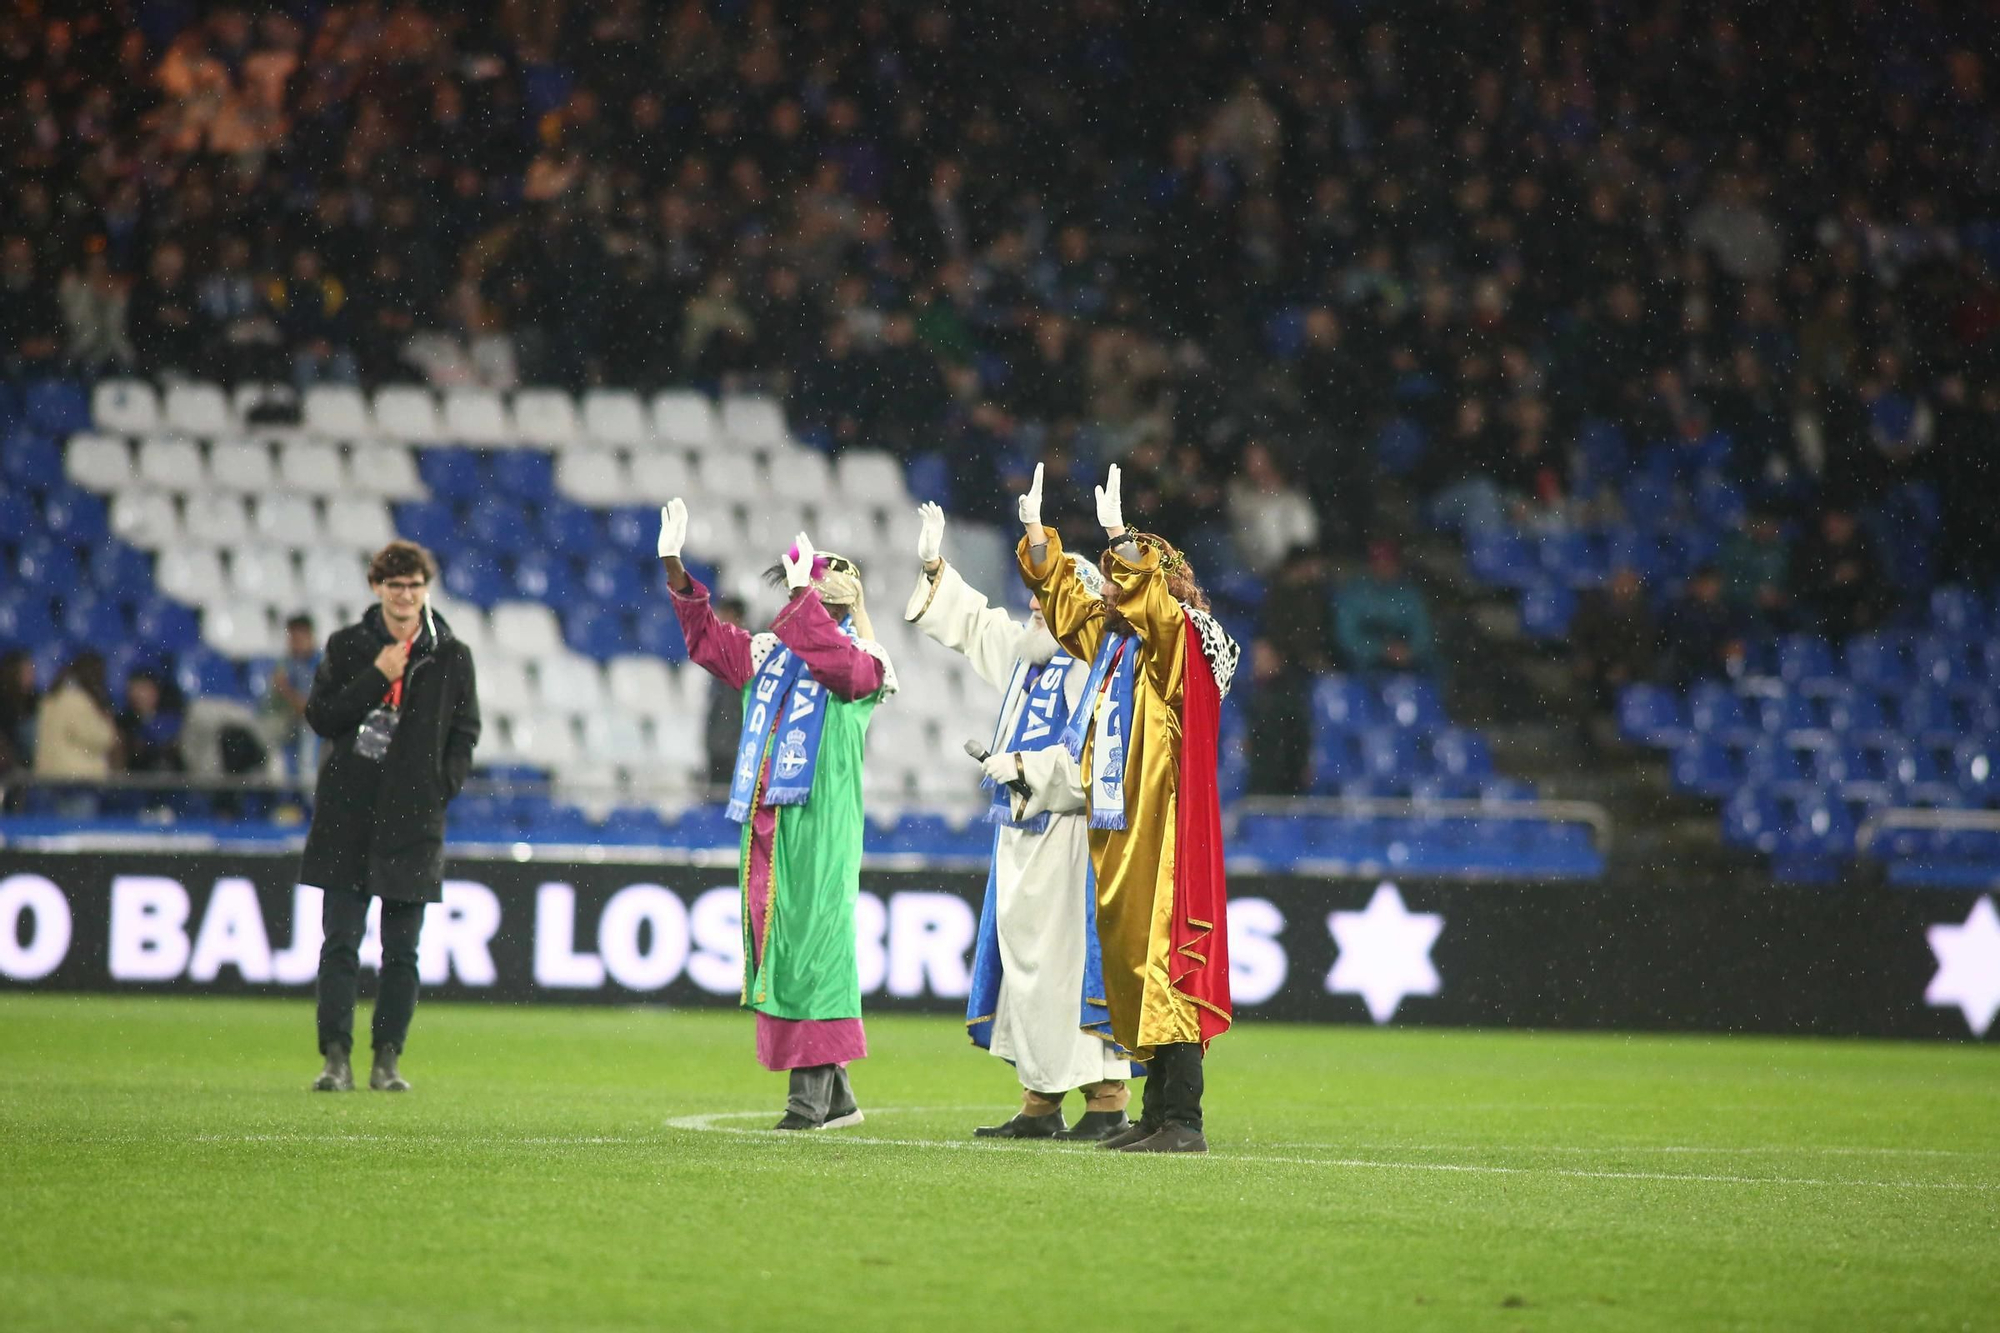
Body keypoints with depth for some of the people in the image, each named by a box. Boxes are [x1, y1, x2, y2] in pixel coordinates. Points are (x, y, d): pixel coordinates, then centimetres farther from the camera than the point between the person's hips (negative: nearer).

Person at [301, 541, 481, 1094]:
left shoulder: (451, 656, 6)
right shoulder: (347, 647, 6)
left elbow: (465, 732, 10)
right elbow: (319, 715, -1)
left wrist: (440, 788, -2)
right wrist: (375, 678, -11)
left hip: (414, 820, 0)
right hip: (347, 817, 0)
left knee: (401, 951, 3)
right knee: (341, 943, -4)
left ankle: (387, 1059, 9)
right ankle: (336, 1057, -3)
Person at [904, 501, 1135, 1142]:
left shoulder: (1097, 667, -12)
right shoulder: (1024, 651, 15)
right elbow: (971, 622, 33)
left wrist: (1027, 766, -17)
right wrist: (934, 569, 27)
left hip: (1070, 843, -9)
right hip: (1023, 836, 9)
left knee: (1071, 962, -10)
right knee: (1026, 964, 9)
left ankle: (1107, 1100, -8)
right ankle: (1041, 1102, 13)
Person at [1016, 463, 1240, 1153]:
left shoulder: (1176, 640, -8)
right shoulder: (1107, 639, 15)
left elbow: (1148, 600, -29)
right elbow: (1061, 594, 30)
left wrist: (1122, 538, -30)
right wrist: (1036, 529, 27)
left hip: (1161, 830, -9)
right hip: (1119, 830, 9)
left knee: (1163, 961, -12)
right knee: (1128, 961, 9)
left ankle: (1182, 1121, -14)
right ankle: (1159, 1114, 14)